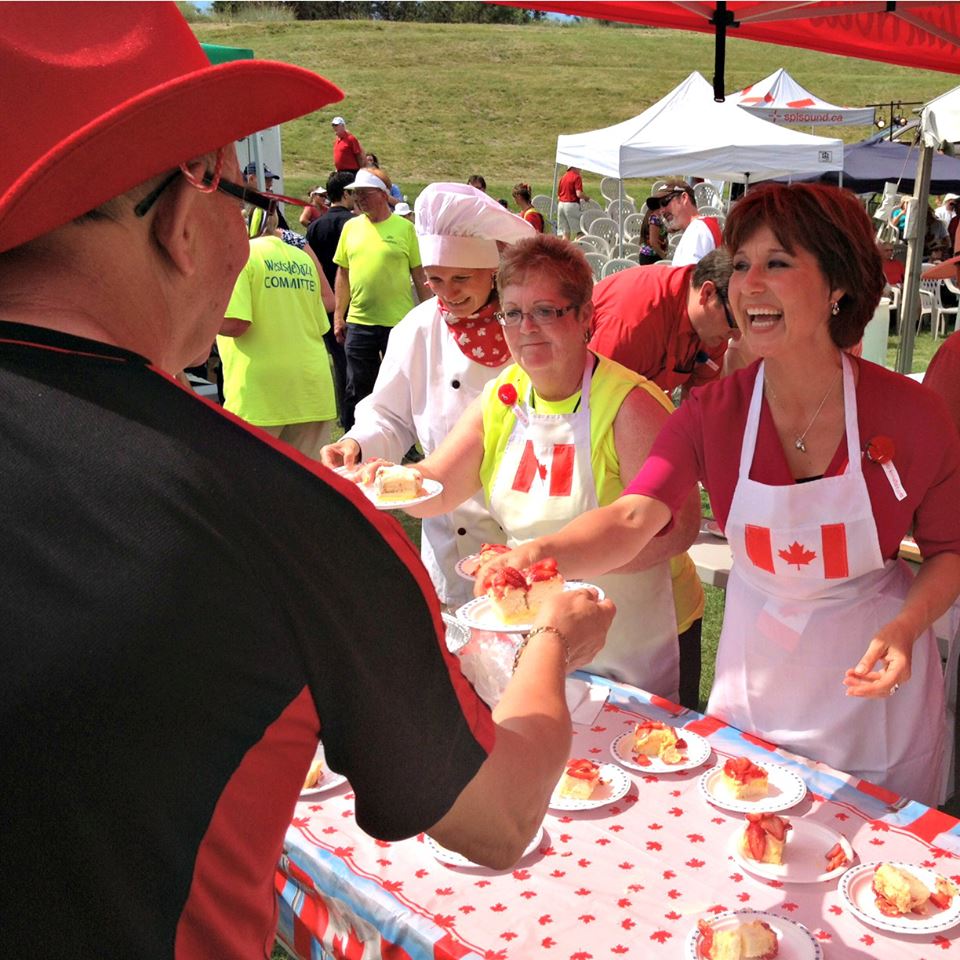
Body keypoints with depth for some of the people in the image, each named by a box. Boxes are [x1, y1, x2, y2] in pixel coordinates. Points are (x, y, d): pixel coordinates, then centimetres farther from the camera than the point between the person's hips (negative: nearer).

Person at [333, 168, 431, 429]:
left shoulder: (404, 227, -1)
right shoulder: (351, 227, 8)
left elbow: (419, 275, 1)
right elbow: (343, 273, 11)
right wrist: (338, 316, 7)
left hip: (400, 322, -2)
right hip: (359, 322, 3)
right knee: (358, 388, 9)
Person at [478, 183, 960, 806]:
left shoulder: (910, 414, -16)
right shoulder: (712, 414, -13)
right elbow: (634, 516, -28)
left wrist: (903, 629, -22)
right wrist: (545, 553, -48)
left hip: (874, 688, -1)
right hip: (756, 679, 2)